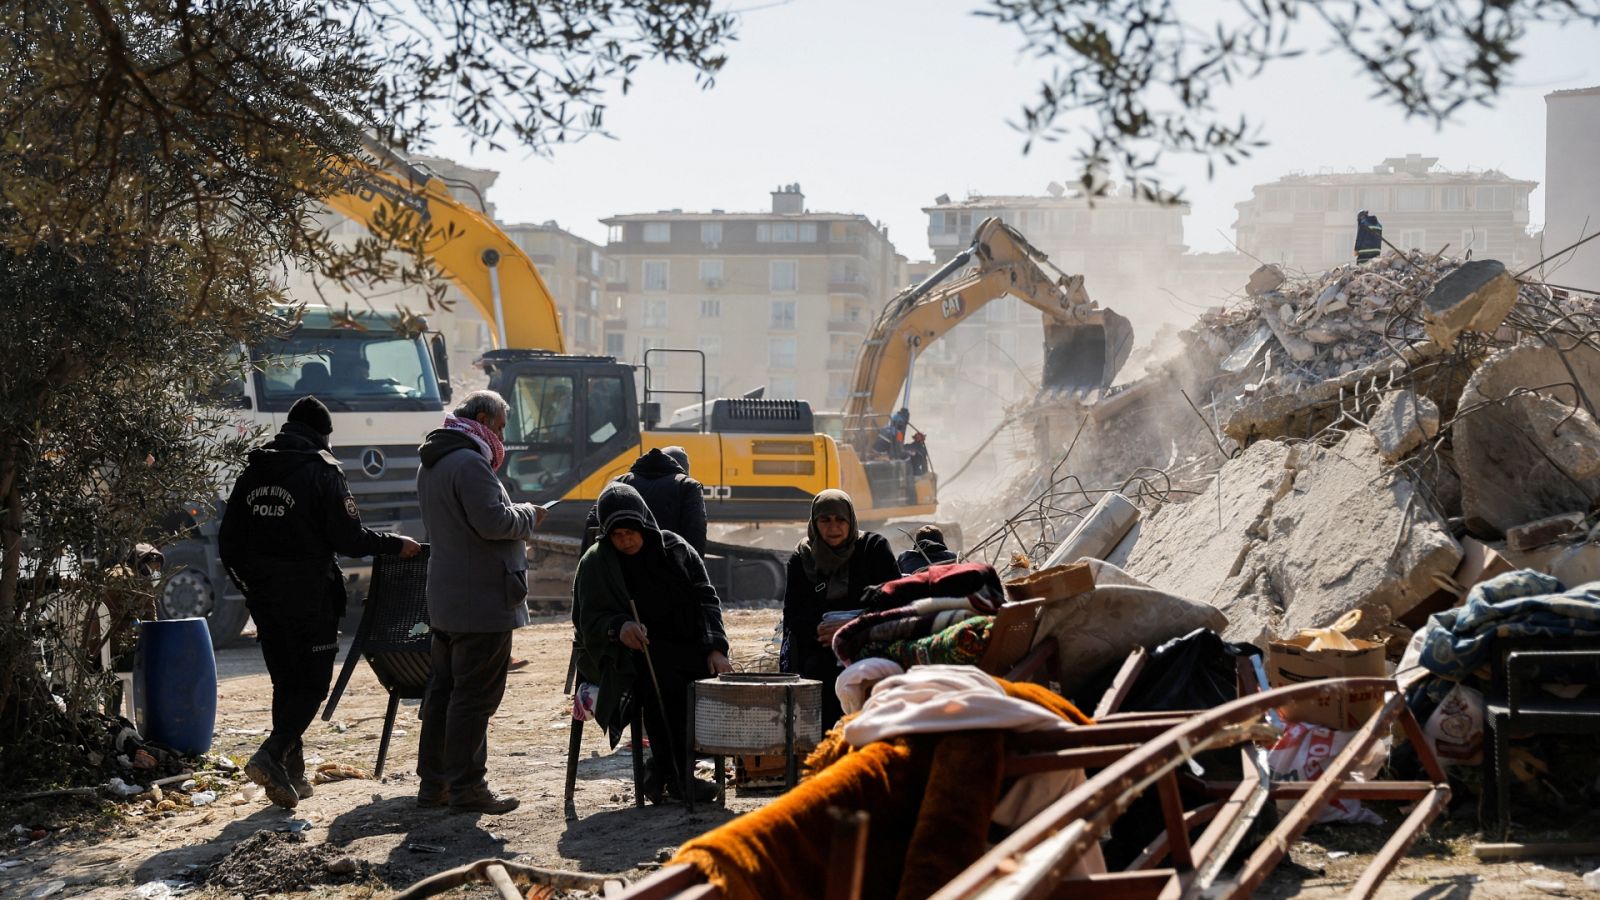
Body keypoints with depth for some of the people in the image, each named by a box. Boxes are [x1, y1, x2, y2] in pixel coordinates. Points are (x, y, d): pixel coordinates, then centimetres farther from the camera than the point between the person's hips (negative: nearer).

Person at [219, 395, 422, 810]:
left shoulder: (253, 472, 9)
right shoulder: (322, 472, -10)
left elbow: (228, 542, 11)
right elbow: (349, 538, -14)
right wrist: (395, 545, 0)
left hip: (264, 597, 6)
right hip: (310, 596, -6)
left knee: (285, 682, 14)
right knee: (312, 684, 1)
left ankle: (292, 774, 14)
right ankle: (272, 755, -19)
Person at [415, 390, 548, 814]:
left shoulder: (431, 465, 18)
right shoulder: (470, 463, -16)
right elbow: (493, 521, -23)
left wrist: (518, 515, 15)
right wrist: (528, 516, -4)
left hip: (445, 600, 10)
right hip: (482, 600, -10)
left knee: (444, 688, 14)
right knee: (475, 694, -6)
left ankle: (433, 780, 19)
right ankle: (466, 787, -4)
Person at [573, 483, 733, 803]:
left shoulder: (676, 549, 6)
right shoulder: (596, 563, -1)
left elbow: (706, 600, 4)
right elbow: (590, 620, -5)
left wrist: (715, 650, -12)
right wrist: (619, 627, -29)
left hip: (681, 649, 4)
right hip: (624, 653, -3)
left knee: (714, 675, -27)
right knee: (663, 679, -36)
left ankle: (662, 774, -17)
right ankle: (676, 776, -28)